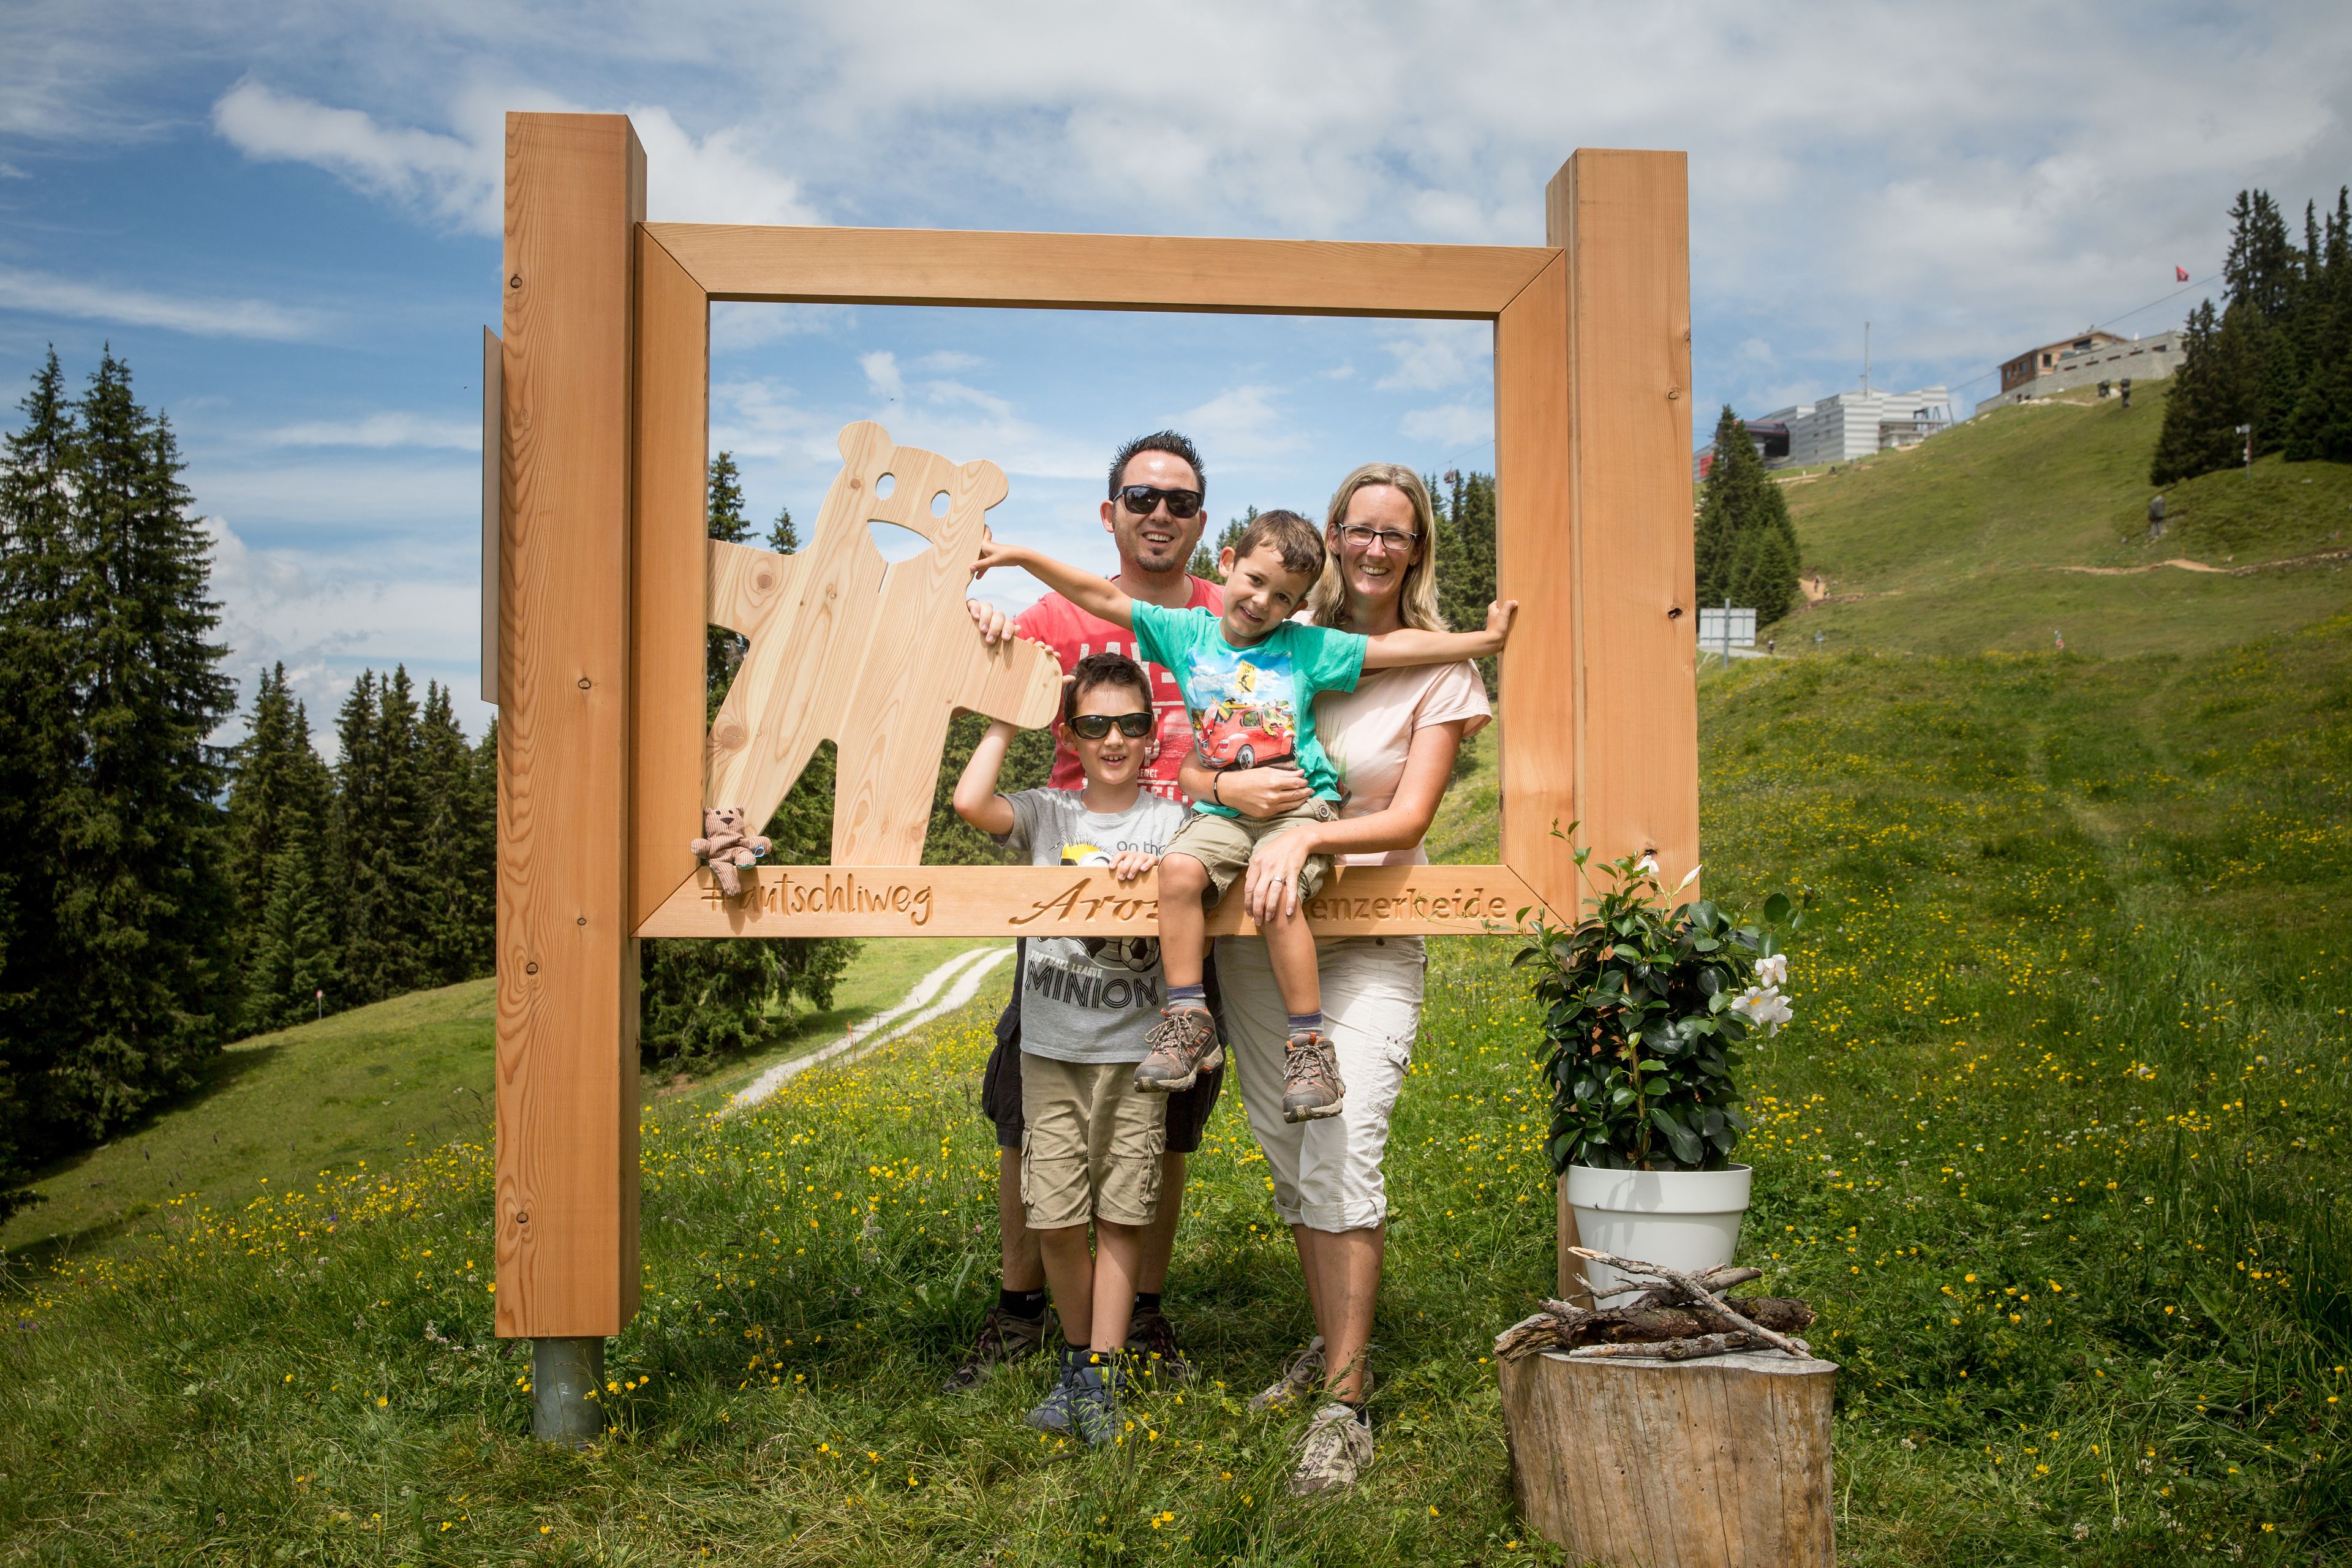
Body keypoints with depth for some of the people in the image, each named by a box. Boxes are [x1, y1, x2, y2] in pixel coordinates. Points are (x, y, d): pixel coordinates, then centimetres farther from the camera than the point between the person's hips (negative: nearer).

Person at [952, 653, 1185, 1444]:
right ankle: (1077, 1356, 22)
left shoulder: (1171, 822, 3)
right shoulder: (1046, 815, 3)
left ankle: (1101, 1377, 11)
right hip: (1052, 1050, 1)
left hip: (1135, 1052, -1)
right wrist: (1005, 722, -5)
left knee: (1121, 1216, 2)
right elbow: (969, 801, -16)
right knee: (1054, 1218, 2)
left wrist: (1156, 872, -24)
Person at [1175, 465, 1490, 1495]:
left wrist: (1307, 837, -27)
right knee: (1288, 1155, 10)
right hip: (1258, 925, 4)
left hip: (1368, 935, -3)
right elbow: (1191, 762, 4)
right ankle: (1329, 1345, 28)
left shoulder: (1440, 670, -2)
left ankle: (1347, 1404, -10)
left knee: (1342, 1150, -16)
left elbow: (1409, 819, -10)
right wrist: (1230, 787, -20)